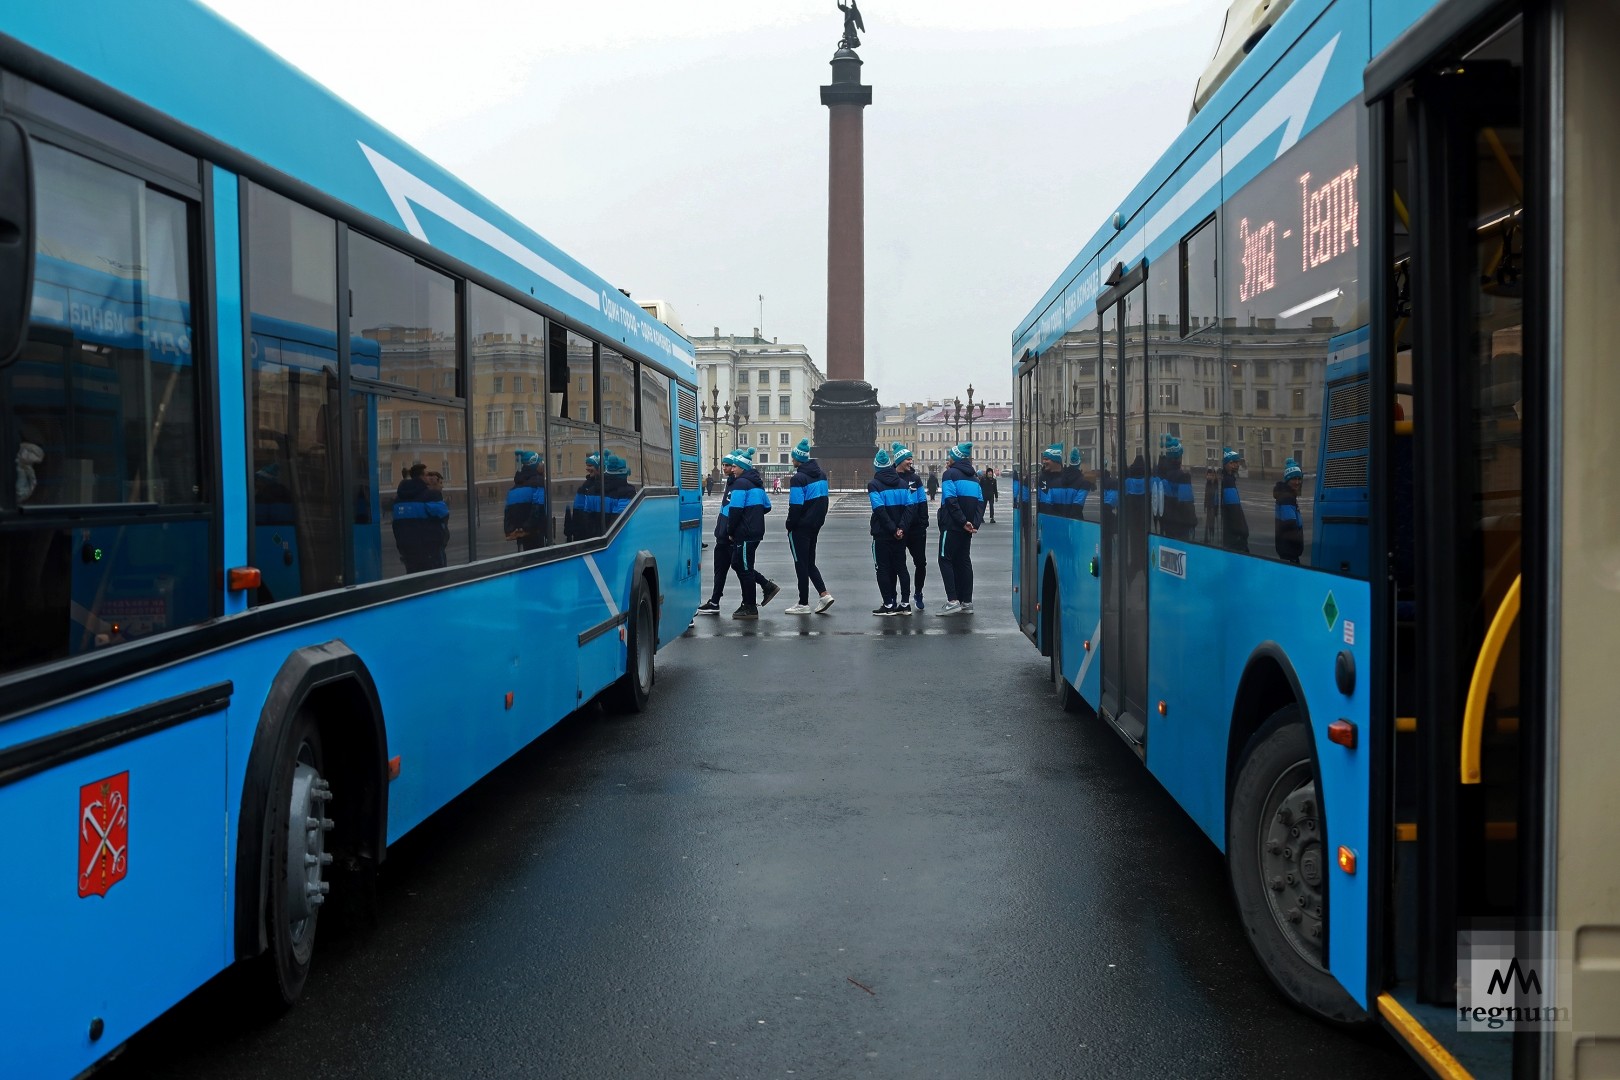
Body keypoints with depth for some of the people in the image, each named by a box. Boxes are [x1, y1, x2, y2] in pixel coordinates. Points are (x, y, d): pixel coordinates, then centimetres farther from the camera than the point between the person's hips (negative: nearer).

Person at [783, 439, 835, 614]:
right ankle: (824, 594, 6)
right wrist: (819, 519, 16)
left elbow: (795, 506, -18)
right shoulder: (821, 475, 8)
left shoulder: (798, 478, -18)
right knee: (809, 562, 18)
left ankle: (803, 604, 6)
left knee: (801, 564, 1)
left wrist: (790, 526, -7)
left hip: (801, 527, -8)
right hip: (816, 525, 8)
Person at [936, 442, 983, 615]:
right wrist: (975, 523, -1)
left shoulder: (950, 473, -6)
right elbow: (980, 502, 7)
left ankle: (953, 601, -12)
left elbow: (951, 500, -17)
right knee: (964, 560, 11)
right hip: (967, 528, 7)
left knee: (946, 560, -2)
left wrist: (963, 521, -16)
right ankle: (967, 602, 11)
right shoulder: (973, 478, 16)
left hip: (952, 526, -7)